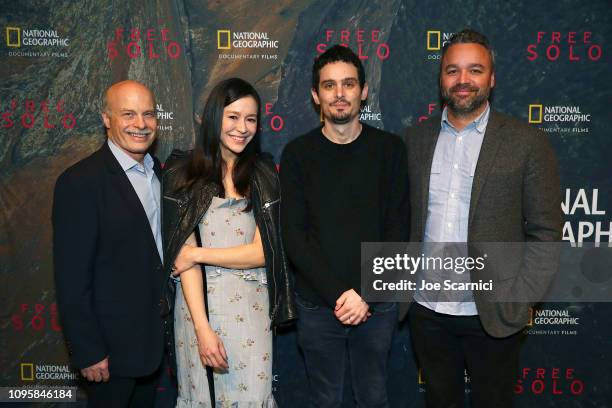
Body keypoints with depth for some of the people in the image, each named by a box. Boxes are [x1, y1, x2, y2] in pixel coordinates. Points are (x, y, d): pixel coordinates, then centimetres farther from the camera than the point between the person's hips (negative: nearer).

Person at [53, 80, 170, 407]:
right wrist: (88, 352, -17)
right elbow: (72, 279, -19)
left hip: (154, 335, 7)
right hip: (111, 343, -7)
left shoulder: (157, 172, 4)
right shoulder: (80, 182, -20)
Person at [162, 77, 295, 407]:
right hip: (196, 304, 0)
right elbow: (183, 256, -8)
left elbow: (262, 252, -3)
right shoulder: (183, 173, -3)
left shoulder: (264, 174, 2)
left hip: (250, 306, 1)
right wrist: (202, 328, -14)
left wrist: (198, 253, -9)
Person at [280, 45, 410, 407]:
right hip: (318, 304, 0)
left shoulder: (390, 149, -1)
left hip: (377, 303, 0)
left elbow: (397, 231, -4)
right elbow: (295, 235, -7)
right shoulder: (298, 154, -2)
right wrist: (339, 293, -15)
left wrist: (365, 294, -13)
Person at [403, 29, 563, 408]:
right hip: (426, 309, 3)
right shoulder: (416, 138, 3)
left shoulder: (527, 141, -7)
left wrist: (519, 299, -12)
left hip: (493, 314, -2)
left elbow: (545, 231, -6)